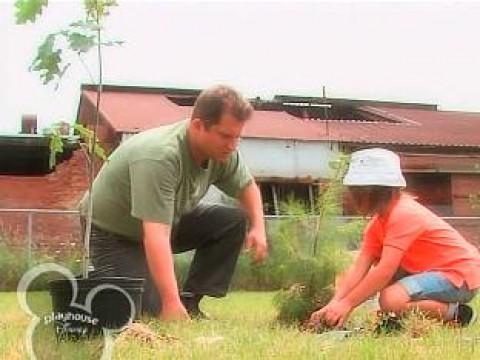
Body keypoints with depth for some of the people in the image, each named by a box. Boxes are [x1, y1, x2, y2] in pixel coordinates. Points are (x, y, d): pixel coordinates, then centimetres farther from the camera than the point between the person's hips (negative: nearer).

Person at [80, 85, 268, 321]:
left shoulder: (223, 151, -12)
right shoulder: (159, 157, -37)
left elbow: (247, 186, 8)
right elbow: (155, 235, -43)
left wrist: (258, 228, -10)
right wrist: (171, 304, -48)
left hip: (168, 220, 8)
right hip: (113, 233, -7)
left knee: (234, 221, -9)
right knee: (147, 310, -19)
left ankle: (190, 302, -2)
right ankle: (96, 280, 10)